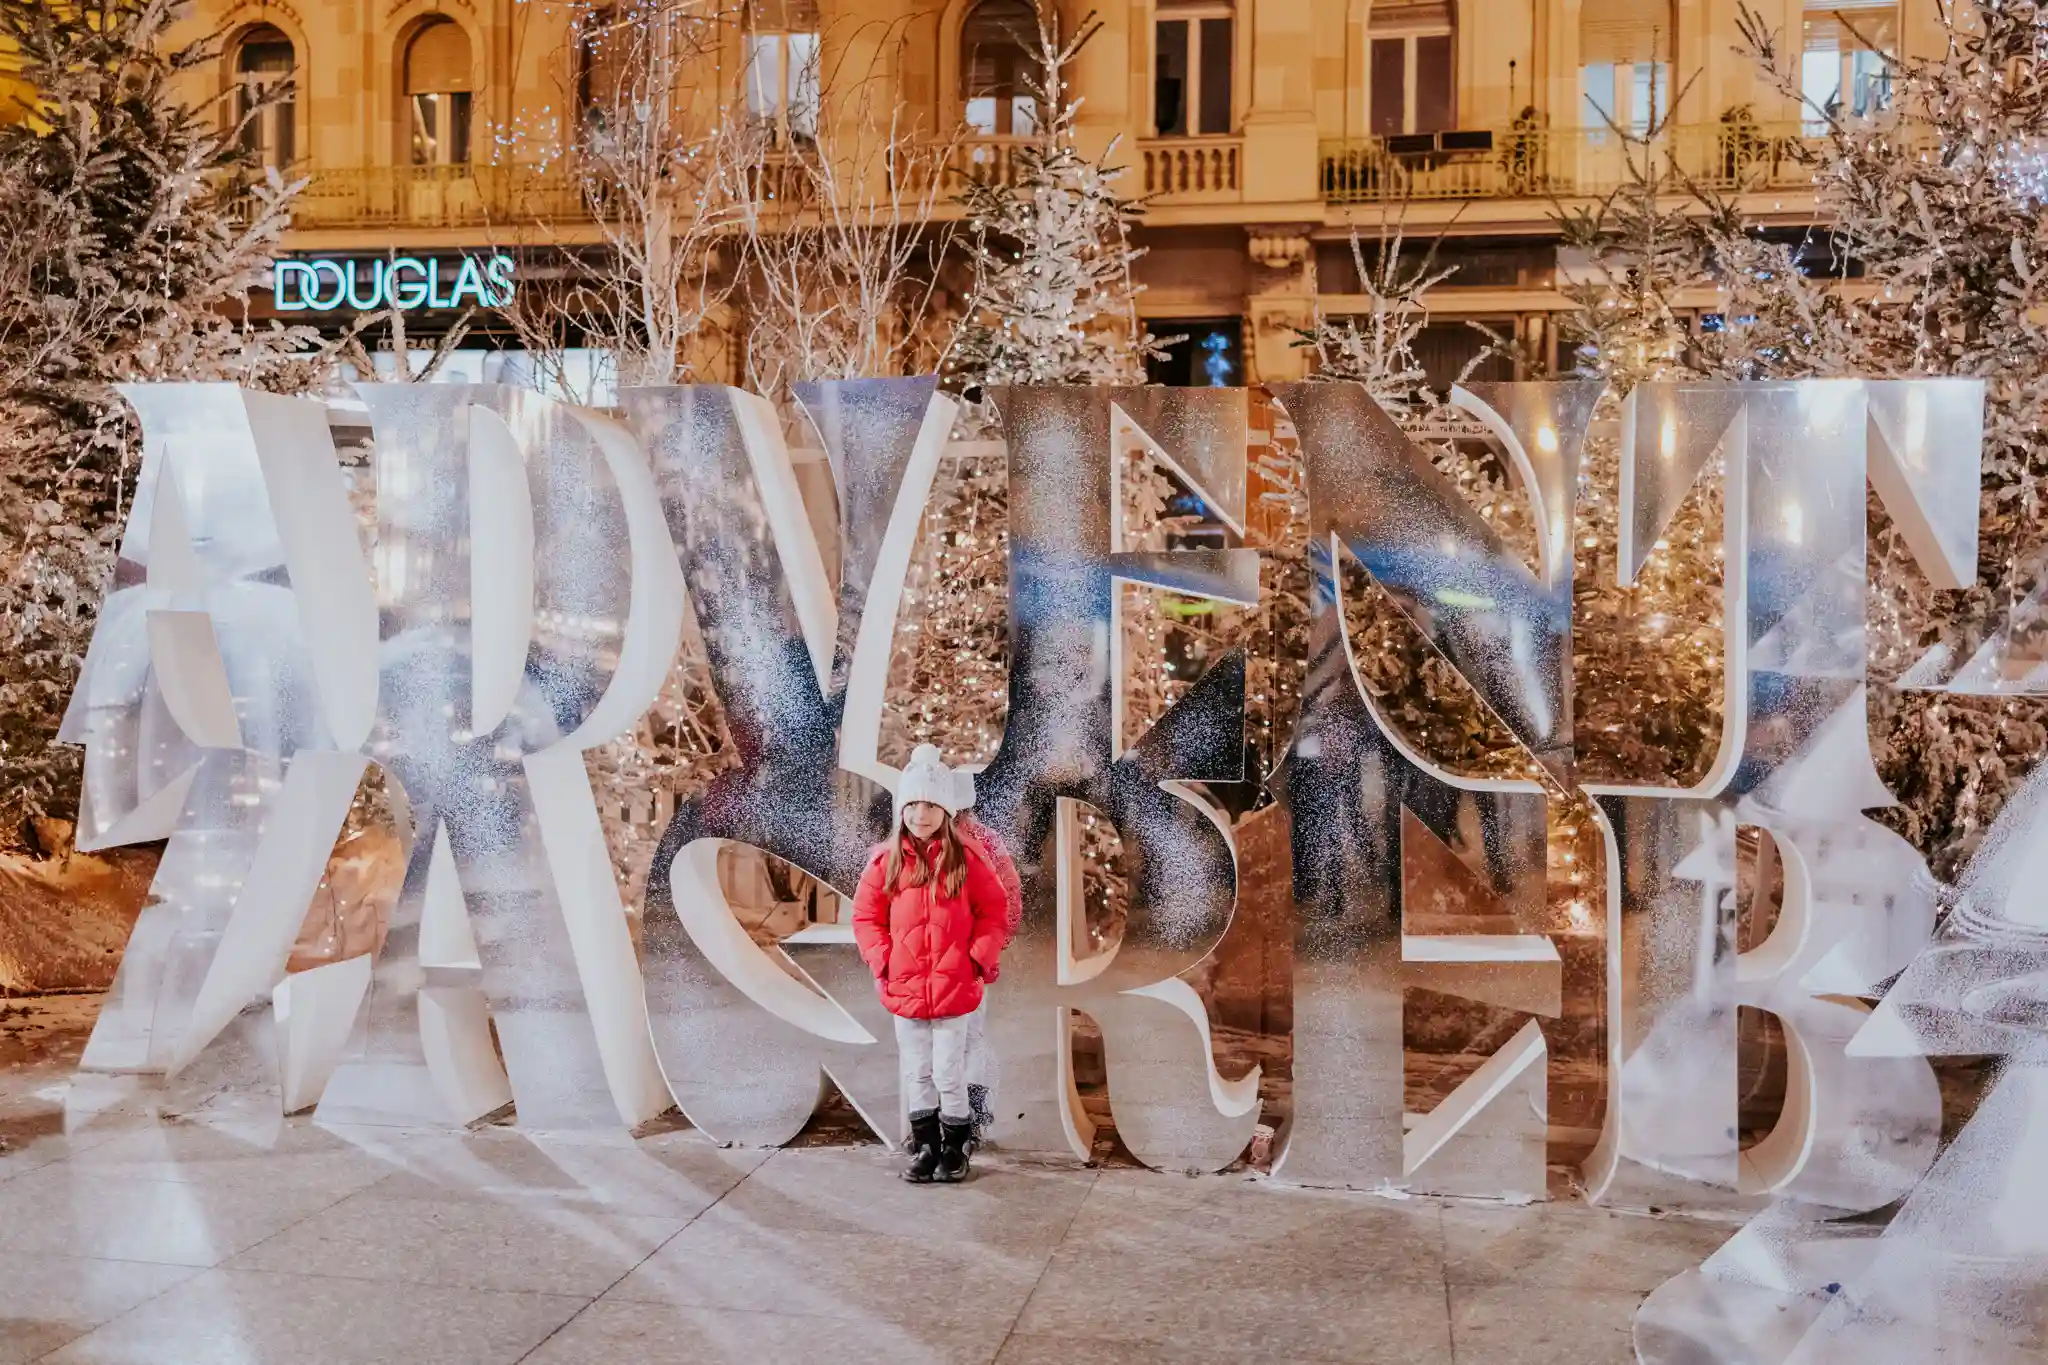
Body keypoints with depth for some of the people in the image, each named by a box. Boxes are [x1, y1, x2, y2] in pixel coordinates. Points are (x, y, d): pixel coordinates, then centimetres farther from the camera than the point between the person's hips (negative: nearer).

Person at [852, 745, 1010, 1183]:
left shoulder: (966, 861, -6)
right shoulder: (885, 861, -2)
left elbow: (993, 912, 1)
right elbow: (865, 915, 3)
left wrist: (980, 957, -7)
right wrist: (881, 961, -5)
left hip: (954, 989, -2)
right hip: (904, 989, 2)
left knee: (949, 1074, 5)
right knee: (916, 1074, 14)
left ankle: (955, 1148, 22)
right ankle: (925, 1146, 28)